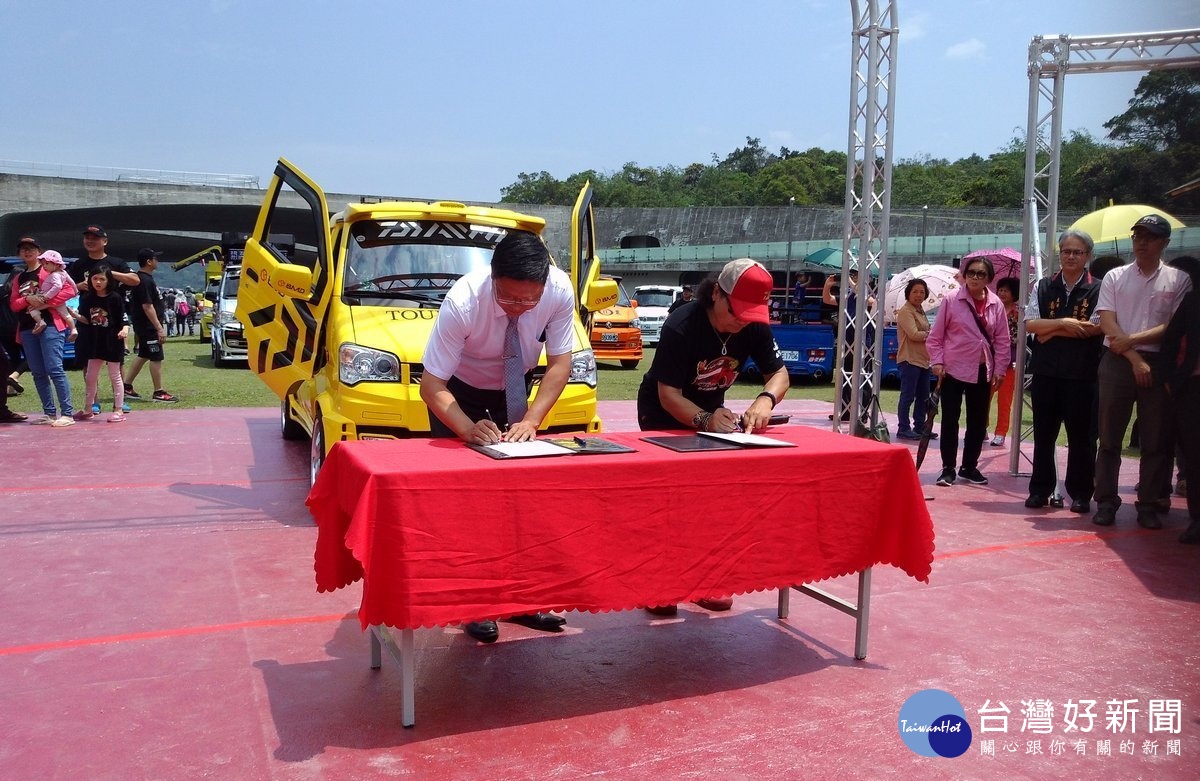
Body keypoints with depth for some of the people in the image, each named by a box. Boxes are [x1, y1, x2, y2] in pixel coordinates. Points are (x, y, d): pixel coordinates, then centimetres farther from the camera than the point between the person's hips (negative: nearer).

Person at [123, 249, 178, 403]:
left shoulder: (145, 278, 13)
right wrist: (159, 328, -23)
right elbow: (147, 307, -23)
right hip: (148, 326, -10)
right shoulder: (145, 281, -19)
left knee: (143, 356, 17)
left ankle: (127, 386, 23)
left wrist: (159, 326, 22)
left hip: (144, 326, 10)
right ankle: (159, 392, -1)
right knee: (156, 358, -5)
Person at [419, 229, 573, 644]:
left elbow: (560, 363, -19)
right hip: (458, 391, -3)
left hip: (514, 390, 3)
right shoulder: (463, 300, -37)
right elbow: (431, 385, -31)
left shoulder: (560, 290, -30)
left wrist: (530, 420, -32)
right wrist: (468, 428, -47)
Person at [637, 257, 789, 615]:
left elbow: (779, 372, -11)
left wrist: (766, 399, -34)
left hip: (709, 411, 5)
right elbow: (668, 395, -31)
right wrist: (704, 420, -49)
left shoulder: (754, 328, -16)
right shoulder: (680, 327, -32)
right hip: (664, 414, -5)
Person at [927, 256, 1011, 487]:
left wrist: (1000, 369, 2)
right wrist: (937, 362, -10)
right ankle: (948, 468, 10)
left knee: (978, 421, 9)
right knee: (950, 420, 1)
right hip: (953, 369, -3)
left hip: (983, 371, 3)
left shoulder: (996, 304, 2)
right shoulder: (951, 301, -5)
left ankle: (969, 466, 23)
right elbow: (935, 336, -2)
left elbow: (1002, 340, 6)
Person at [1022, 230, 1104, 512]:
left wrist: (1052, 331, -9)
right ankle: (1040, 489, 19)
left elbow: (1097, 327, -13)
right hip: (1045, 371, 3)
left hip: (1082, 374, -3)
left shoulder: (1098, 289, -2)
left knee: (1081, 435, 5)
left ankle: (1080, 493, 15)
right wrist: (1063, 323, -14)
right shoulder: (1043, 286, 8)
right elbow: (1030, 323, 0)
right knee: (1043, 433, 9)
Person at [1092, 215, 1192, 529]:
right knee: (1109, 438, 3)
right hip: (1118, 362, 0)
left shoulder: (1179, 280, 5)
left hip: (1160, 364, 0)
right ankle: (1106, 502, 10)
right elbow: (1108, 325, -2)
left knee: (1156, 441, 3)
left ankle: (1149, 505, 12)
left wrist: (1132, 340, -14)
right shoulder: (1114, 277, 7)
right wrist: (1135, 359, -11)